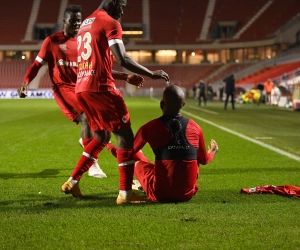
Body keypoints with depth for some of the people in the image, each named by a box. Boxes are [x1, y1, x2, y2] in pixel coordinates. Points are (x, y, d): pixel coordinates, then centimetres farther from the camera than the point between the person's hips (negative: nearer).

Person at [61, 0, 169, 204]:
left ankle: (72, 182, 20)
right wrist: (152, 74, -6)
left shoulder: (85, 24, 22)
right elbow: (122, 59, -16)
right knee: (125, 136, -3)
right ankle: (125, 193, -7)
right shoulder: (110, 23, -5)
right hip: (100, 87, -9)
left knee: (102, 137, 21)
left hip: (81, 88, 9)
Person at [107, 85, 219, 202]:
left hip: (161, 195, -3)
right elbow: (204, 160, 15)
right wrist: (212, 152, 39)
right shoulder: (195, 128, 0)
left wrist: (109, 146, 26)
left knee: (137, 159, 22)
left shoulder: (150, 128, -9)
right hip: (188, 194, 3)